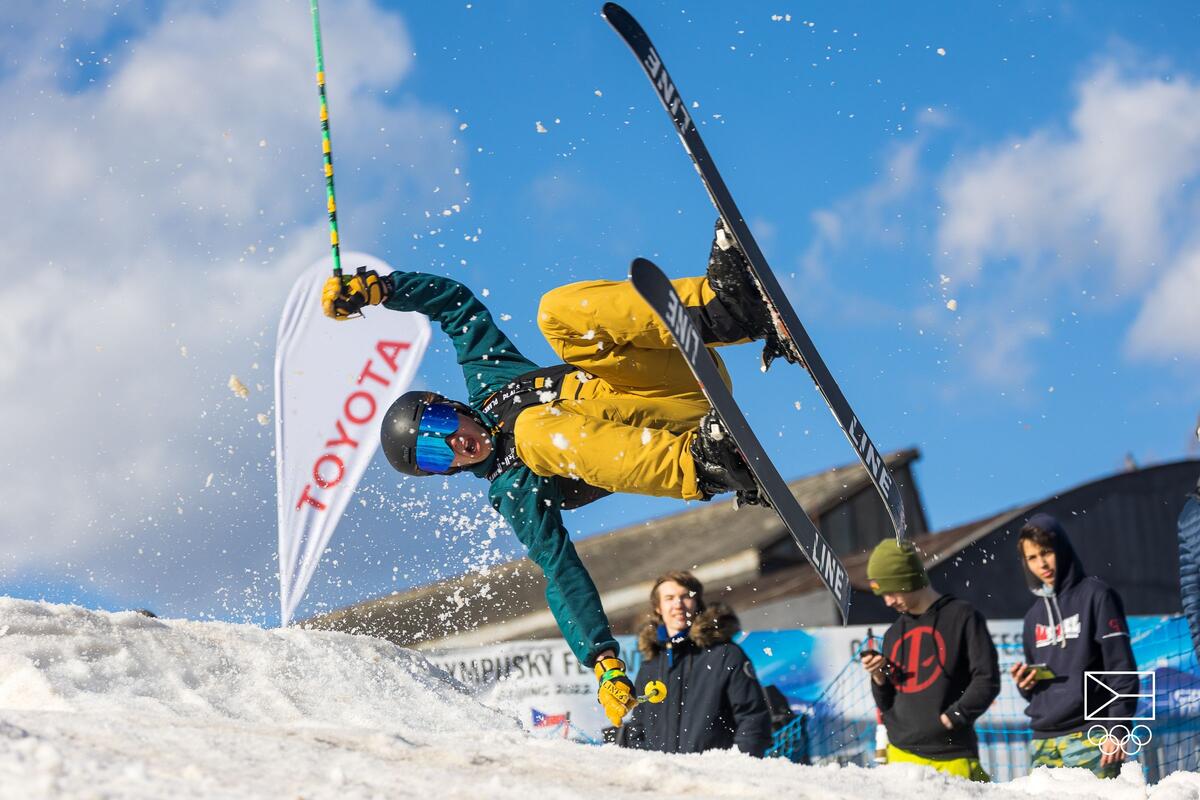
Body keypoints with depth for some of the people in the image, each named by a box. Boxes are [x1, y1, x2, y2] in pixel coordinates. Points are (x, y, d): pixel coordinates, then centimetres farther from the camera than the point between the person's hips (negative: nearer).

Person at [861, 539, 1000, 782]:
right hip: (902, 755, 4)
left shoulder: (963, 617, 1)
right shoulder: (894, 634, 18)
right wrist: (879, 677, 3)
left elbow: (987, 680, -5)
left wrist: (951, 717, -12)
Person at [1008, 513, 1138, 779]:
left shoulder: (1095, 595, 1)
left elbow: (1121, 667, -5)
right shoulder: (1034, 615, 21)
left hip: (1090, 739, -6)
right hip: (1044, 743, 6)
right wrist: (1025, 684, 5)